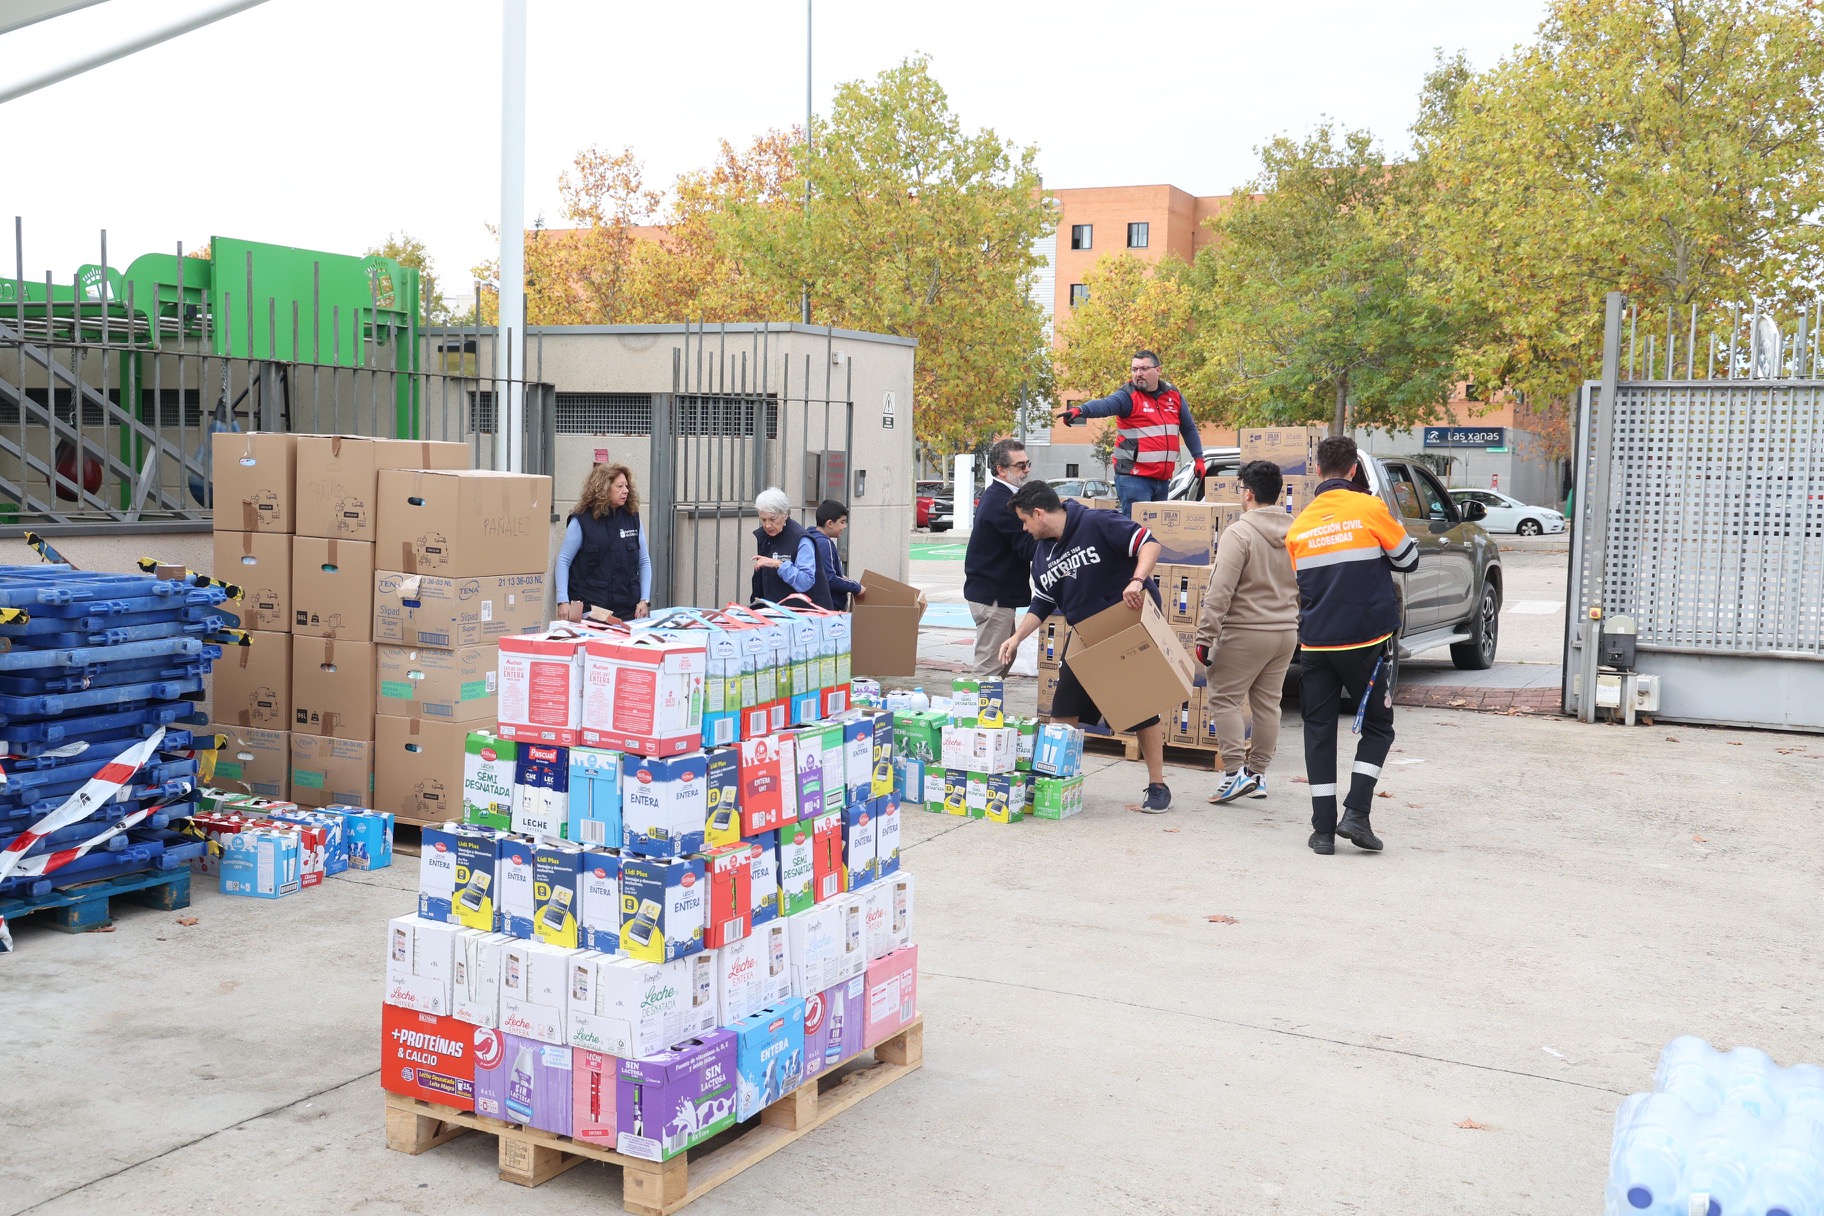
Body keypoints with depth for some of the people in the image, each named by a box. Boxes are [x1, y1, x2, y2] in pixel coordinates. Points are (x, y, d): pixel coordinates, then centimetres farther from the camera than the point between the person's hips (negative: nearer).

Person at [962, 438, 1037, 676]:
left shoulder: (995, 496, 15)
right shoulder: (1001, 502, -19)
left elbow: (1018, 543, 17)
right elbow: (1027, 547, -23)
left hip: (987, 591, 11)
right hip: (992, 595, -11)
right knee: (990, 666, -7)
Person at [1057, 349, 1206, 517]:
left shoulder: (1173, 395, 10)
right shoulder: (1127, 395, -7)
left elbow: (1189, 429, 22)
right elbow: (1104, 405, -28)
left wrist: (1198, 457, 18)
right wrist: (1080, 410, -48)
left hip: (1163, 478, 6)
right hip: (1134, 478, -6)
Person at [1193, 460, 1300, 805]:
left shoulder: (1239, 533, -14)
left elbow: (1220, 591, -19)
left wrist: (1205, 636, -16)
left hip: (1247, 633, -7)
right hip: (1287, 631, 7)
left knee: (1224, 699, 1)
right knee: (1267, 703, 14)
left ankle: (1235, 771, -7)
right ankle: (1258, 773, 21)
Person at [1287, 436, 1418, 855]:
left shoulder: (1300, 525, 5)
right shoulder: (1370, 509, -6)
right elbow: (1408, 558, 6)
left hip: (1316, 643, 3)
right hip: (1366, 640, -2)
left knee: (1319, 730, 8)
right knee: (1377, 726, 12)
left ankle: (1323, 829, 5)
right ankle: (1356, 813, -2)